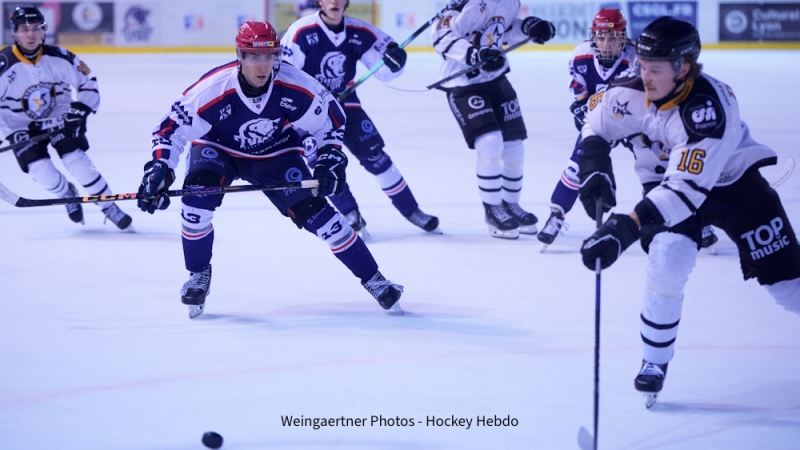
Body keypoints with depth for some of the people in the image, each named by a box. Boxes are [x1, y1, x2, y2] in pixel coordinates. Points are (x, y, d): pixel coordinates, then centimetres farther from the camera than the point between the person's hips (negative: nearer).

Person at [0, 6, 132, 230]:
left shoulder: (59, 58, -17)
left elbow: (88, 81, -3)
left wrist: (80, 110, -14)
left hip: (58, 118, 1)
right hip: (22, 126, -1)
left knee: (78, 162, -12)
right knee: (42, 172, -15)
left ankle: (109, 207, 4)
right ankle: (67, 194, 19)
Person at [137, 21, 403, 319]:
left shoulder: (296, 87, -27)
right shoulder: (211, 90, -34)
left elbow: (330, 119, -9)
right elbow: (171, 128, -24)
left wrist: (330, 159, -18)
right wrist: (159, 169, -36)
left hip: (275, 153, 1)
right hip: (218, 149, -1)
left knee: (314, 211, -10)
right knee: (197, 199, -29)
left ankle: (372, 278, 4)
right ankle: (198, 275, -5)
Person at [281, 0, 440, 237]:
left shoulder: (359, 32, -9)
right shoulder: (302, 32, -21)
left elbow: (384, 70, -3)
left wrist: (394, 59, -26)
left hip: (345, 104, 3)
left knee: (375, 155, -1)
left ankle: (411, 211, 11)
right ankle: (351, 215, -1)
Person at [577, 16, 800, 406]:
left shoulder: (710, 108, -39)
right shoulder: (633, 89, -21)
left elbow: (687, 189, -44)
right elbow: (597, 120, 1)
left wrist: (625, 229, -50)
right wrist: (595, 169, -17)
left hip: (732, 182, -3)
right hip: (672, 179, 3)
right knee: (667, 263, -22)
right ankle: (655, 363, -4)